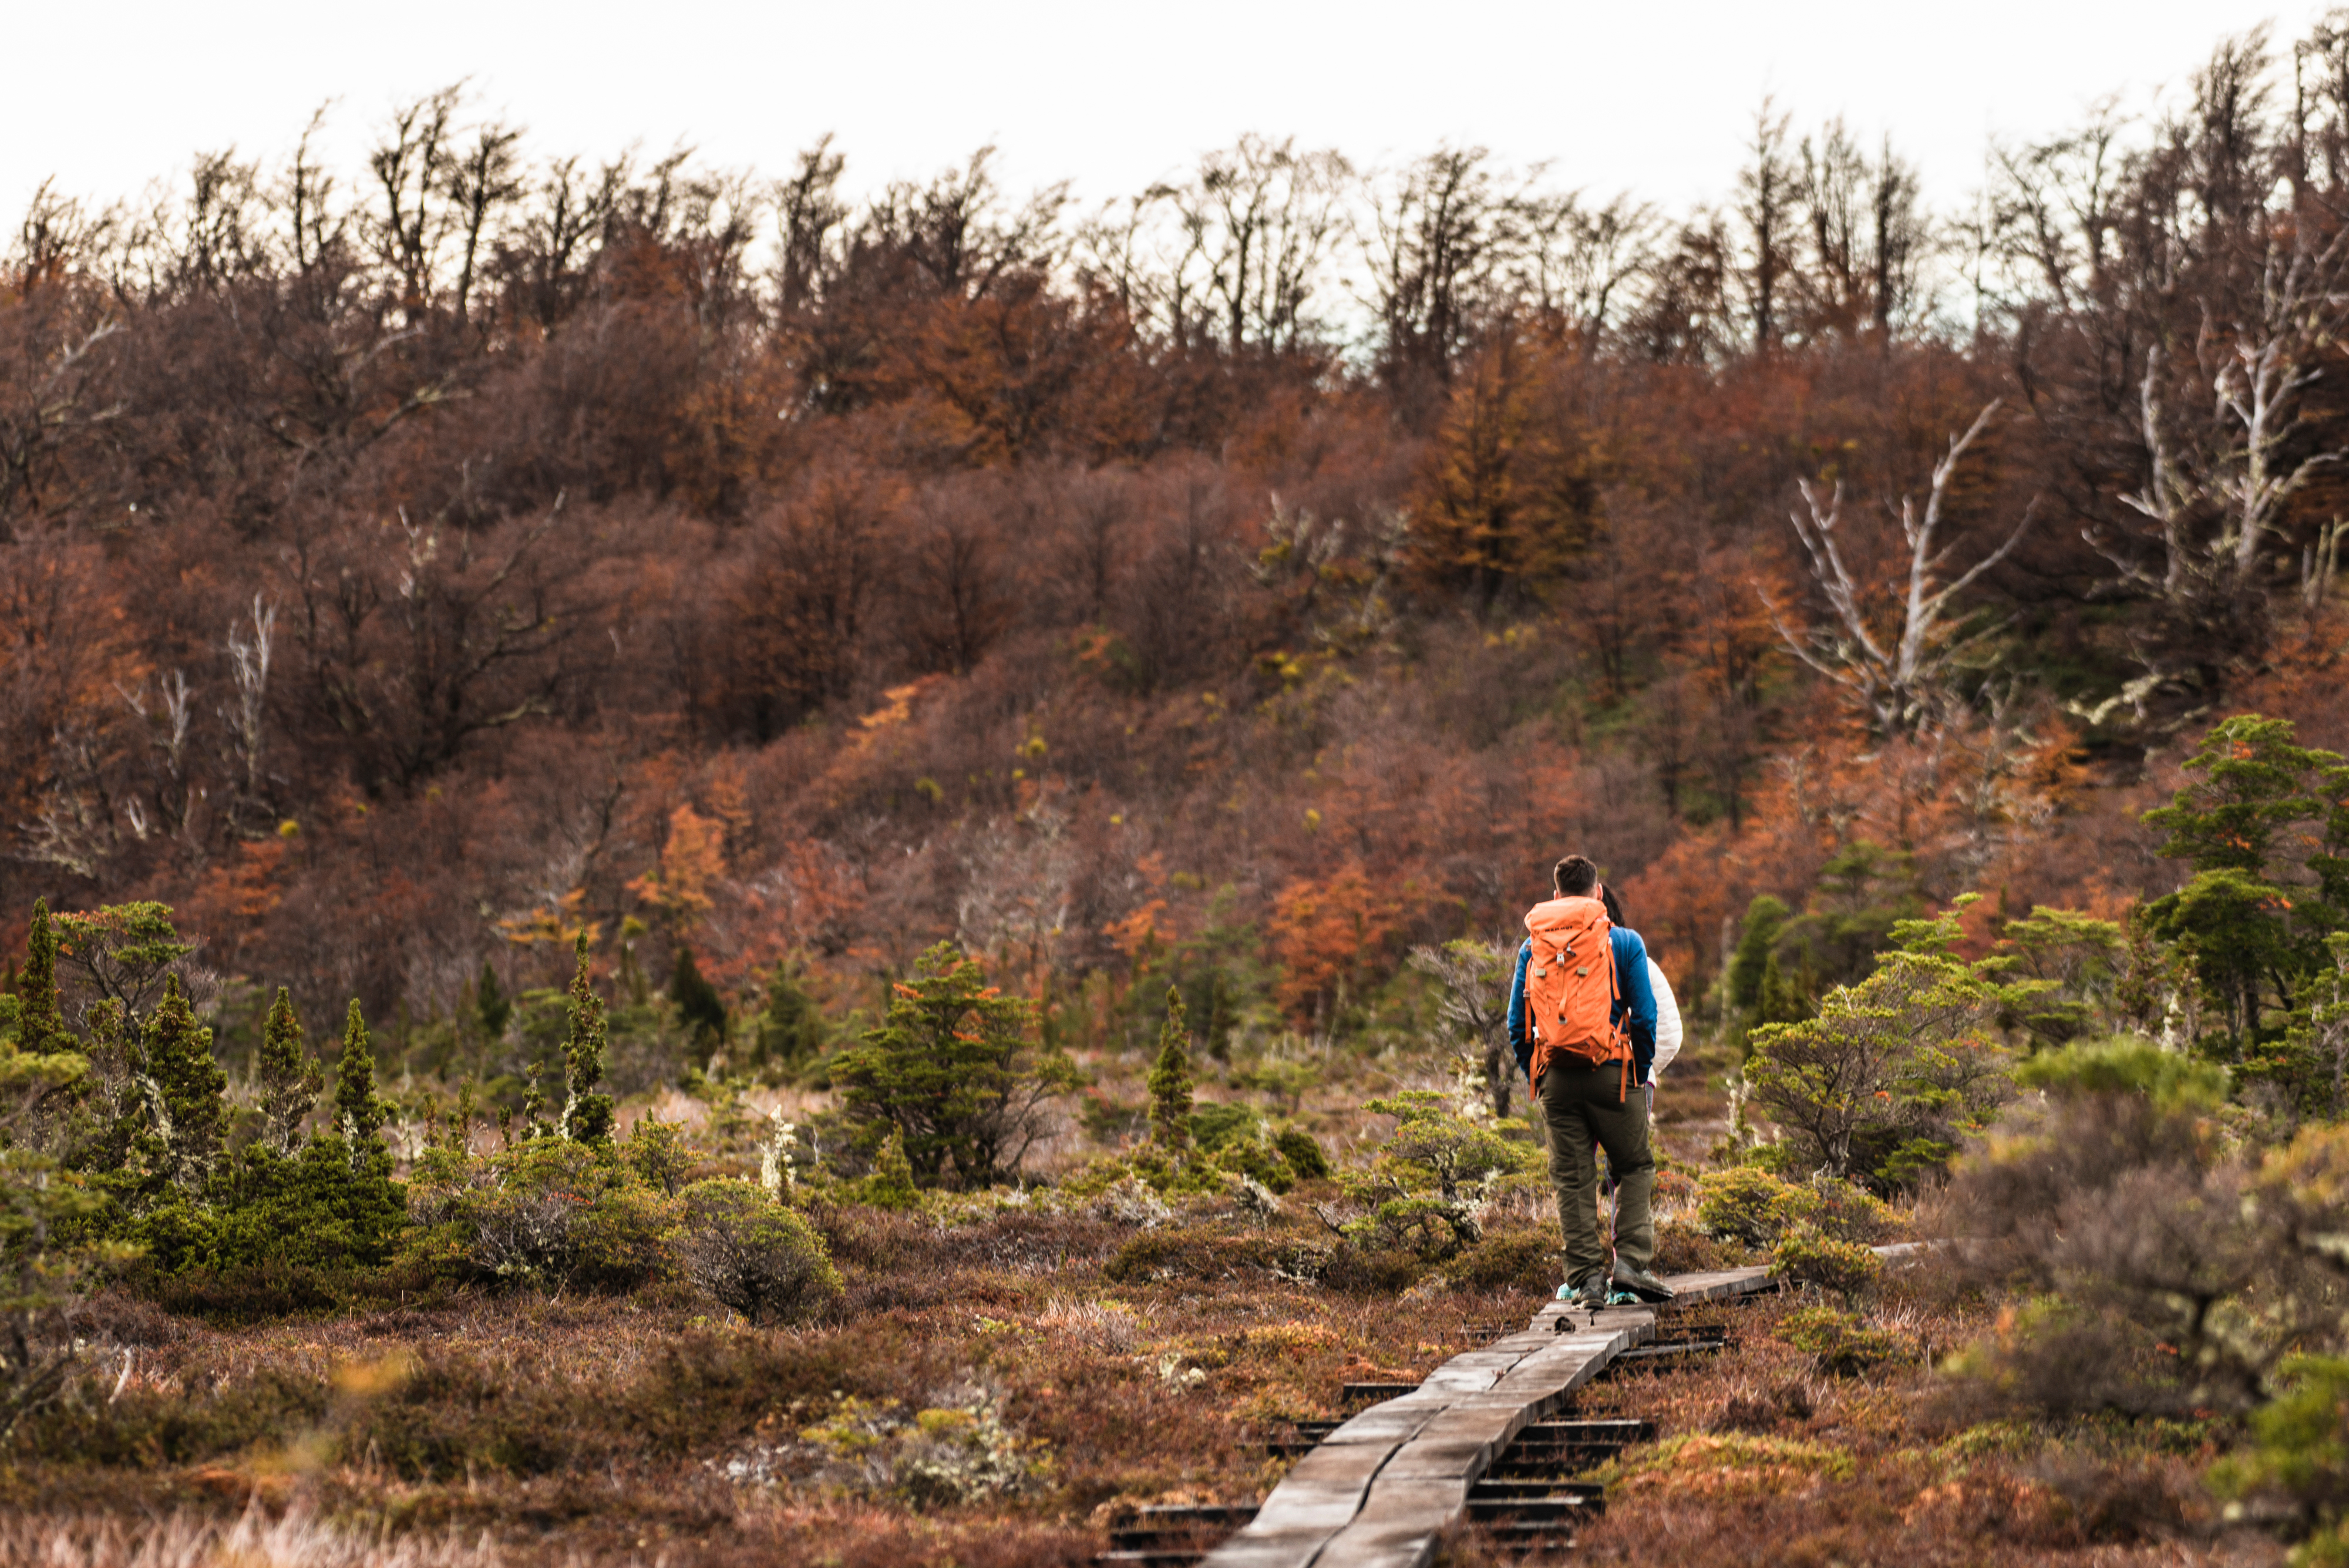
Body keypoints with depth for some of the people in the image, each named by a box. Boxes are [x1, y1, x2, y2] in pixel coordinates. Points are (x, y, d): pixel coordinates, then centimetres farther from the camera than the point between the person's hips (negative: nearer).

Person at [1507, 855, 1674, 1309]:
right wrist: (1640, 1073, 10)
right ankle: (1630, 1260, -3)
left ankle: (1586, 1276, 4)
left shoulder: (1533, 947, 9)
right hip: (1609, 1071, -2)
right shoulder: (1625, 942, 2)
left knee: (1572, 1179, 7)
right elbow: (1645, 1016, -2)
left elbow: (1517, 1024, 8)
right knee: (1635, 1168, 11)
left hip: (1556, 1076, 2)